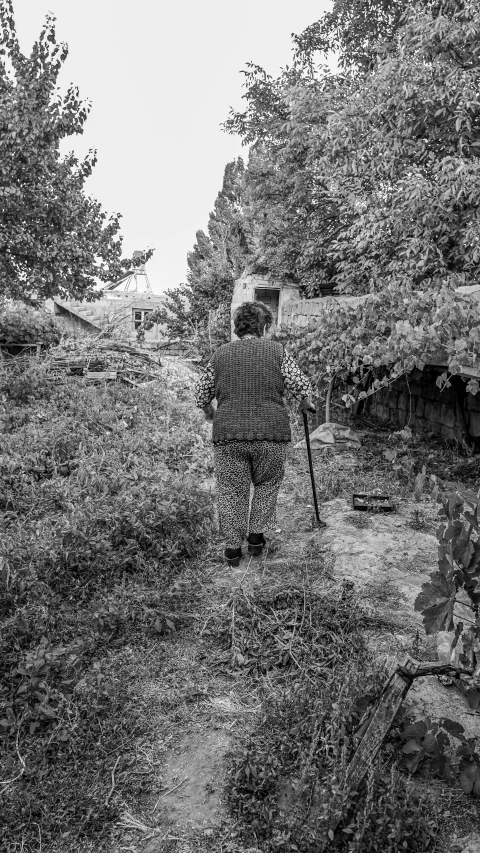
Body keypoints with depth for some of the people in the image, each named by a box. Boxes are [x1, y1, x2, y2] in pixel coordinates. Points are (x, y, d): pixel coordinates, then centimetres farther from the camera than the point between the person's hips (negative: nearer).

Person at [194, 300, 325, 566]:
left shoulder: (221, 353, 8)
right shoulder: (276, 351, 2)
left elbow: (201, 393, 13)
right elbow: (301, 385, 0)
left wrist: (210, 412, 32)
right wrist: (307, 403, 21)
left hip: (228, 434, 1)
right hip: (271, 433, -1)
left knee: (231, 490, 10)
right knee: (267, 485, 20)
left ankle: (233, 546, 14)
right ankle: (257, 535, 19)